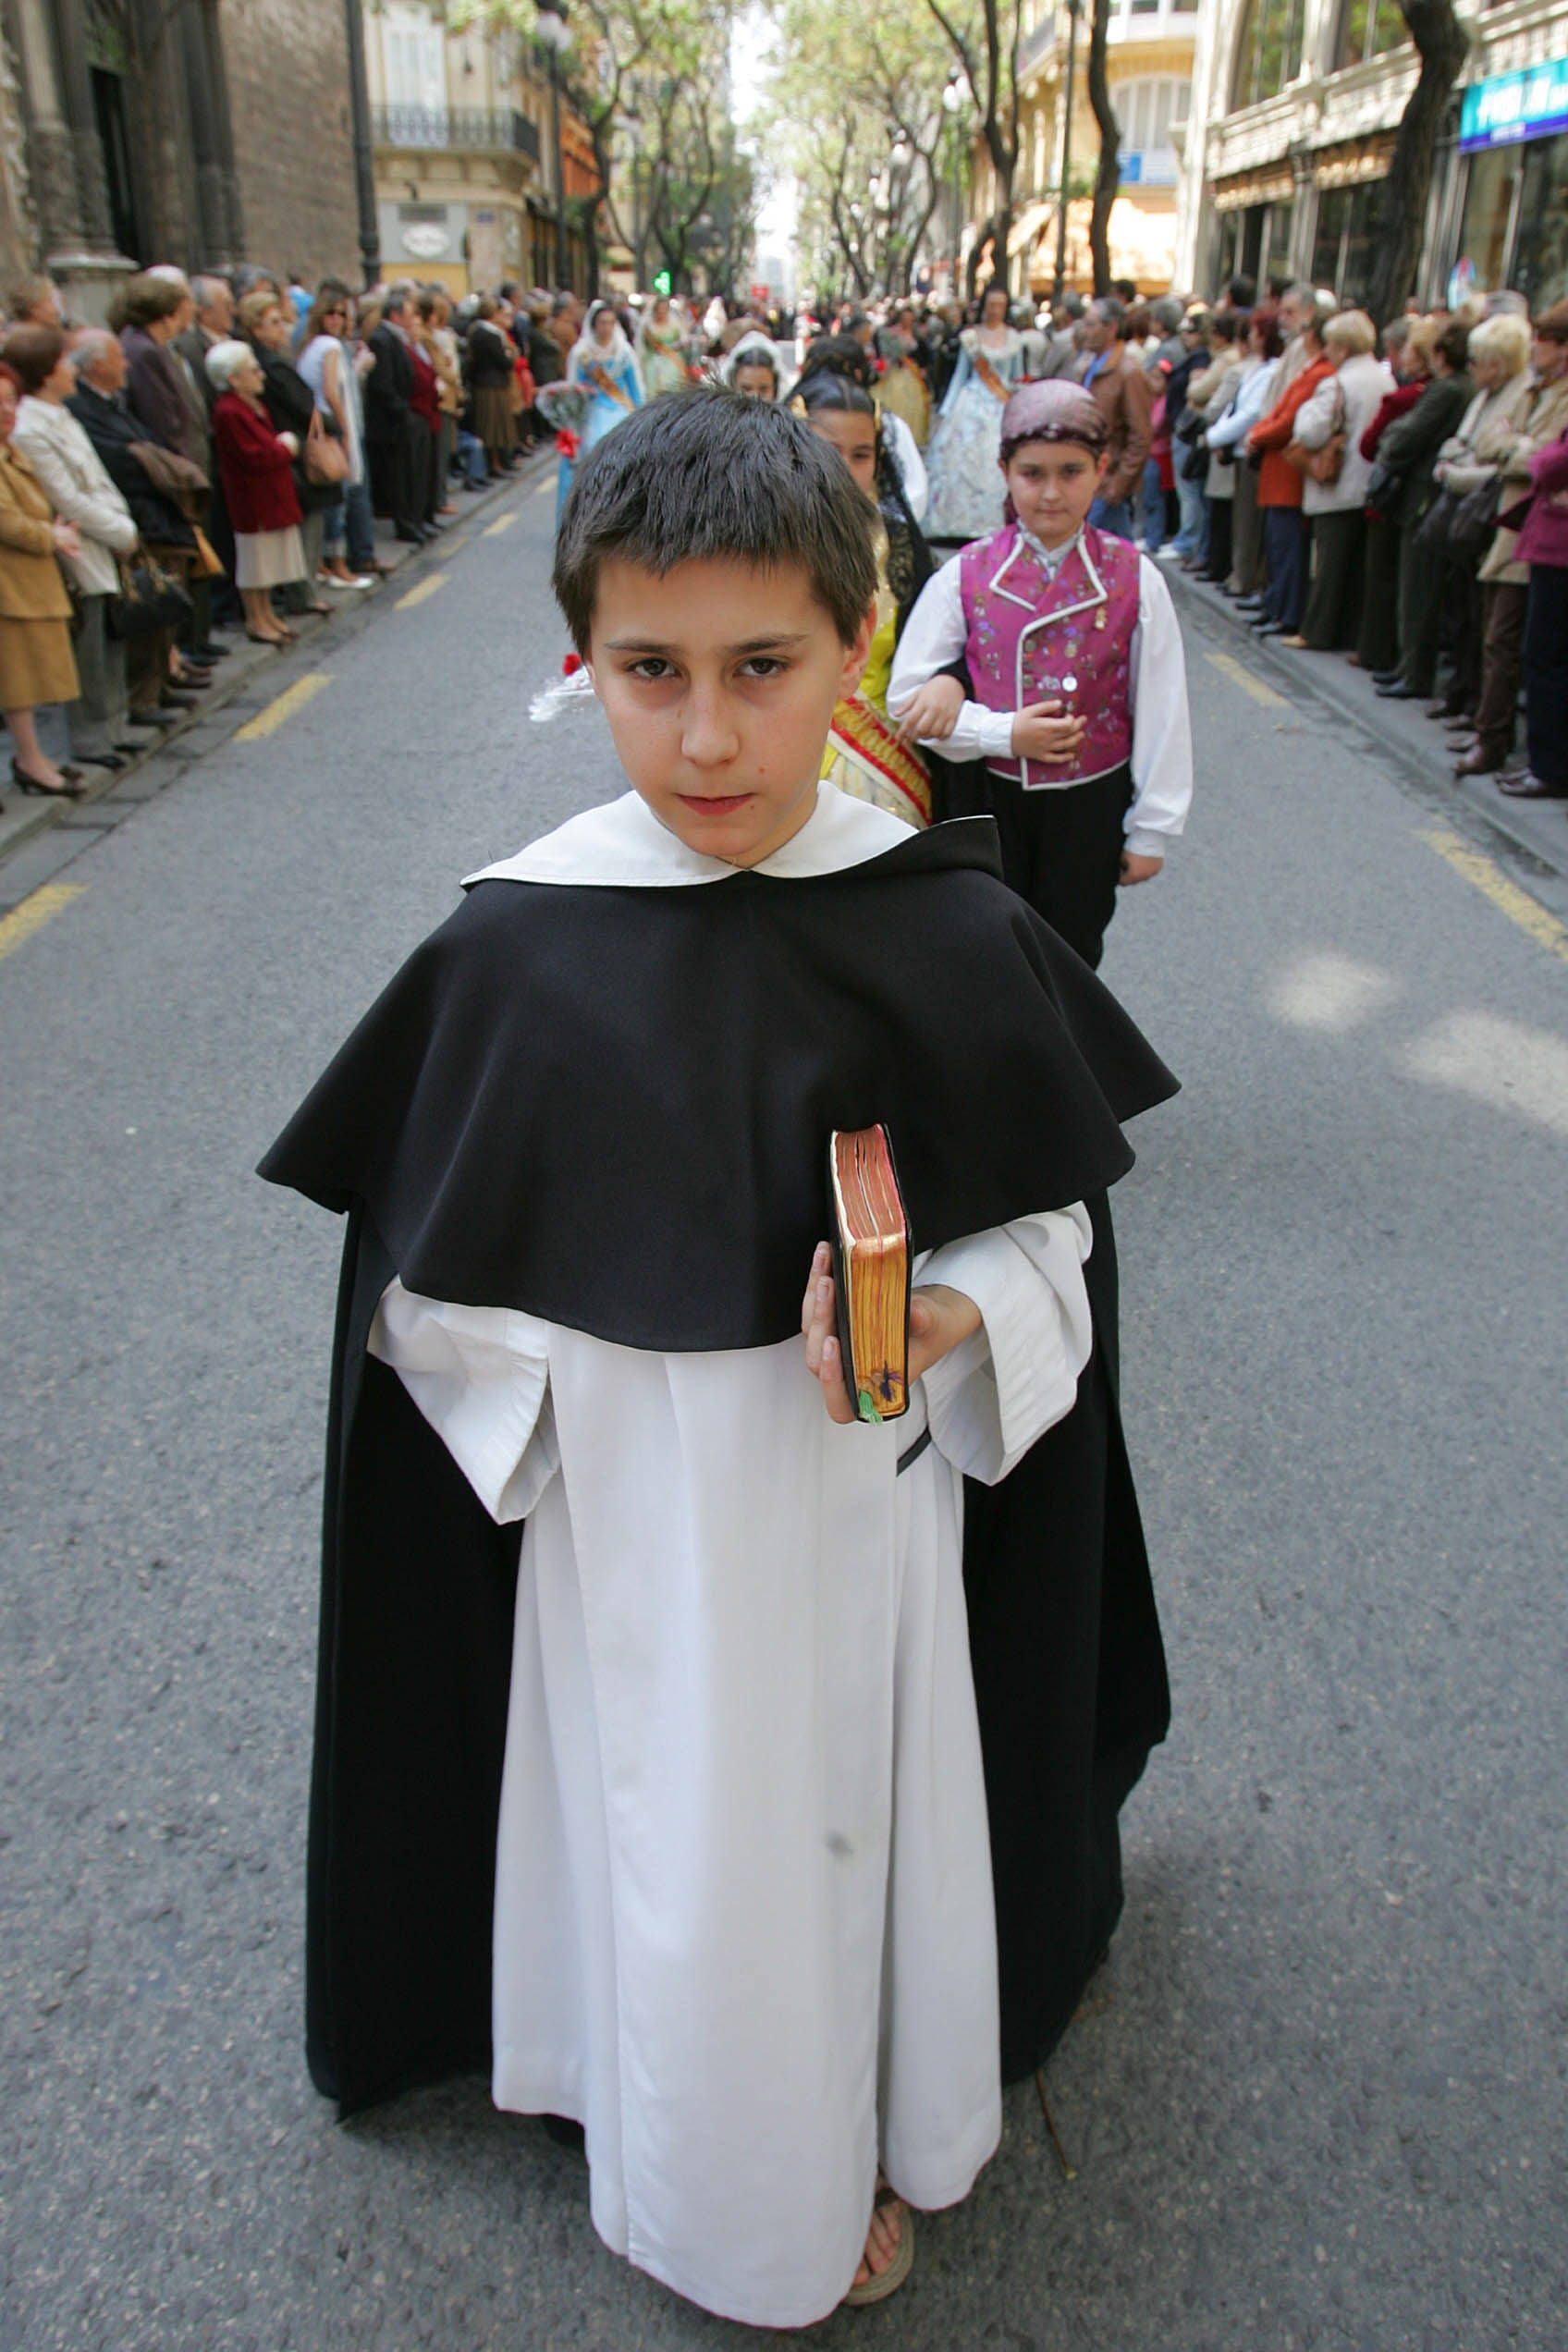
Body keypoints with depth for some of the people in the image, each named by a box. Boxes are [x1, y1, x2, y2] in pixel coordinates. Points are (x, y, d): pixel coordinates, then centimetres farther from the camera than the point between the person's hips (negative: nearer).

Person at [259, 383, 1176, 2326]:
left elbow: (1046, 1235, -3)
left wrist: (953, 1319, -21)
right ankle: (715, 2193, 49)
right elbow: (445, 1296, -4)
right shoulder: (518, 947, -15)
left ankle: (873, 2147, 52)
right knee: (675, 1852, 17)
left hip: (872, 1504, 1)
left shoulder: (950, 932, -14)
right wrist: (597, 1379, -13)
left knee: (862, 1814, 20)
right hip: (629, 1525, 0)